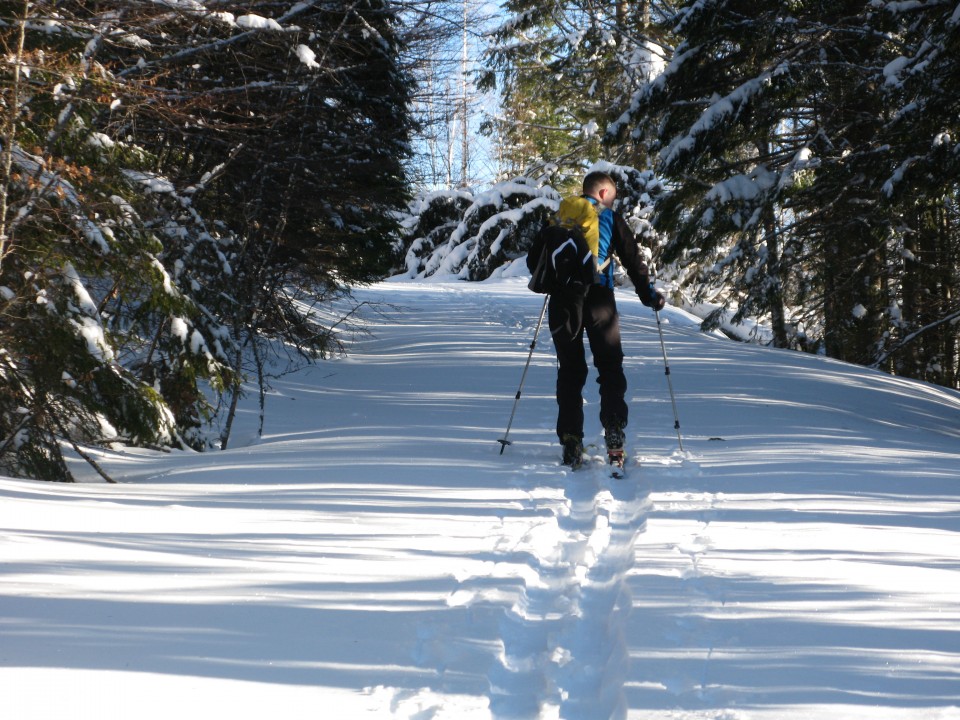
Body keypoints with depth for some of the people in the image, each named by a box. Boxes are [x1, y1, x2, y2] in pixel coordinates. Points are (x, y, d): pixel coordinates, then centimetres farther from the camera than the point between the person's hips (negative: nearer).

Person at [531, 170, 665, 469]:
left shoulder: (558, 219, 13)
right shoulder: (610, 218, 4)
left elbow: (534, 259, 18)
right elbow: (633, 260, 2)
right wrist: (649, 295, 11)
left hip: (562, 301, 3)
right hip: (598, 298, -3)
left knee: (570, 370, 9)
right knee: (610, 367, 6)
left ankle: (571, 440, 2)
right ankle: (614, 431, -10)